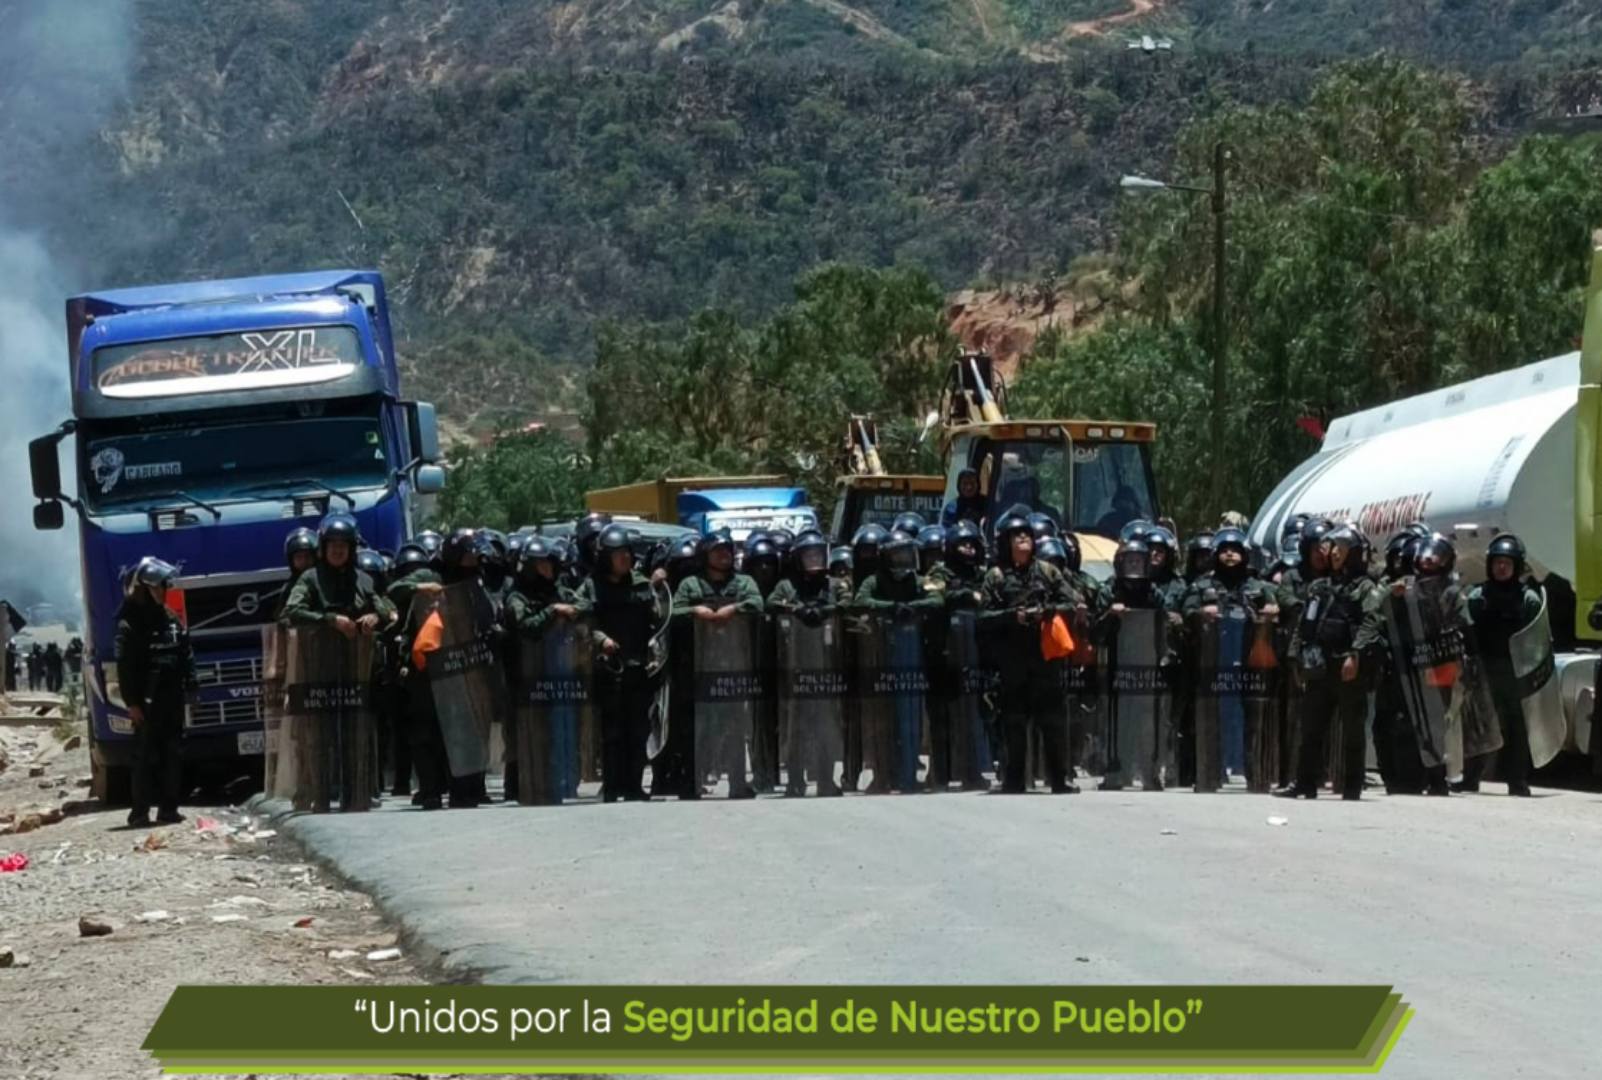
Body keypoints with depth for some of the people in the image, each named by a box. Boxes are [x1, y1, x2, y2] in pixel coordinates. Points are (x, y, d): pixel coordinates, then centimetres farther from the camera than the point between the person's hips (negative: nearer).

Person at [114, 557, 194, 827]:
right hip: (147, 702, -6)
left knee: (171, 754, 8)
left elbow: (186, 656, 15)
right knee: (145, 756, -5)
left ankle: (168, 808, 13)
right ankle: (140, 811, -1)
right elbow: (125, 667, -12)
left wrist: (191, 687, 8)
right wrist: (132, 702, -16)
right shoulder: (130, 624, -8)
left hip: (172, 700, 6)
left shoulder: (171, 620, 12)